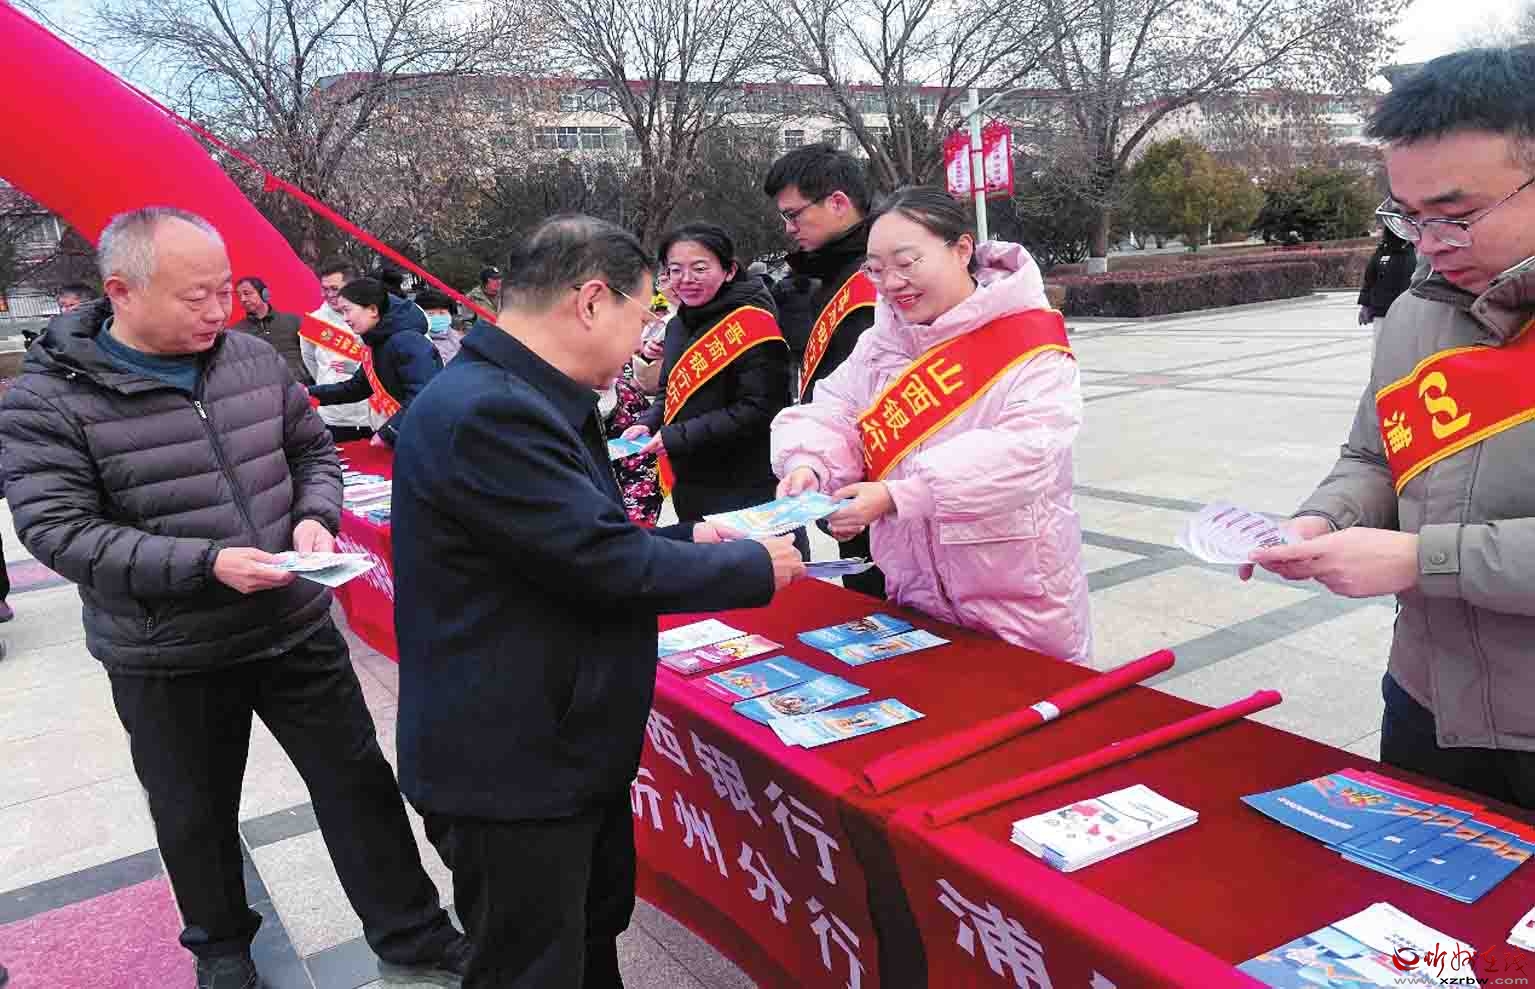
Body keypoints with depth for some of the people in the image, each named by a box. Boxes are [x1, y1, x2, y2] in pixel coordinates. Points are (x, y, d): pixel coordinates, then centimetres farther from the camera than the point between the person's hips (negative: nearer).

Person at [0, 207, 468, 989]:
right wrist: (205, 564, -27)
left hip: (296, 627, 3)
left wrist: (314, 517, -11)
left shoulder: (254, 358, -1)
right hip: (168, 660, -3)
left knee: (358, 783, 10)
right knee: (198, 818, 17)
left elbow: (314, 450, 10)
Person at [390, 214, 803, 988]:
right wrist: (755, 568, -11)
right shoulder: (488, 412, -27)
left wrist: (688, 540, 7)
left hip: (566, 746, 10)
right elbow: (607, 565, -25)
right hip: (511, 770, -10)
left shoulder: (515, 399, 8)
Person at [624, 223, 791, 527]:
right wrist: (649, 424, 0)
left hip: (745, 491, -8)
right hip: (689, 486, 8)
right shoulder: (678, 325, 10)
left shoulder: (750, 321, -14)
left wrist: (678, 437, -20)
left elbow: (757, 409, -20)